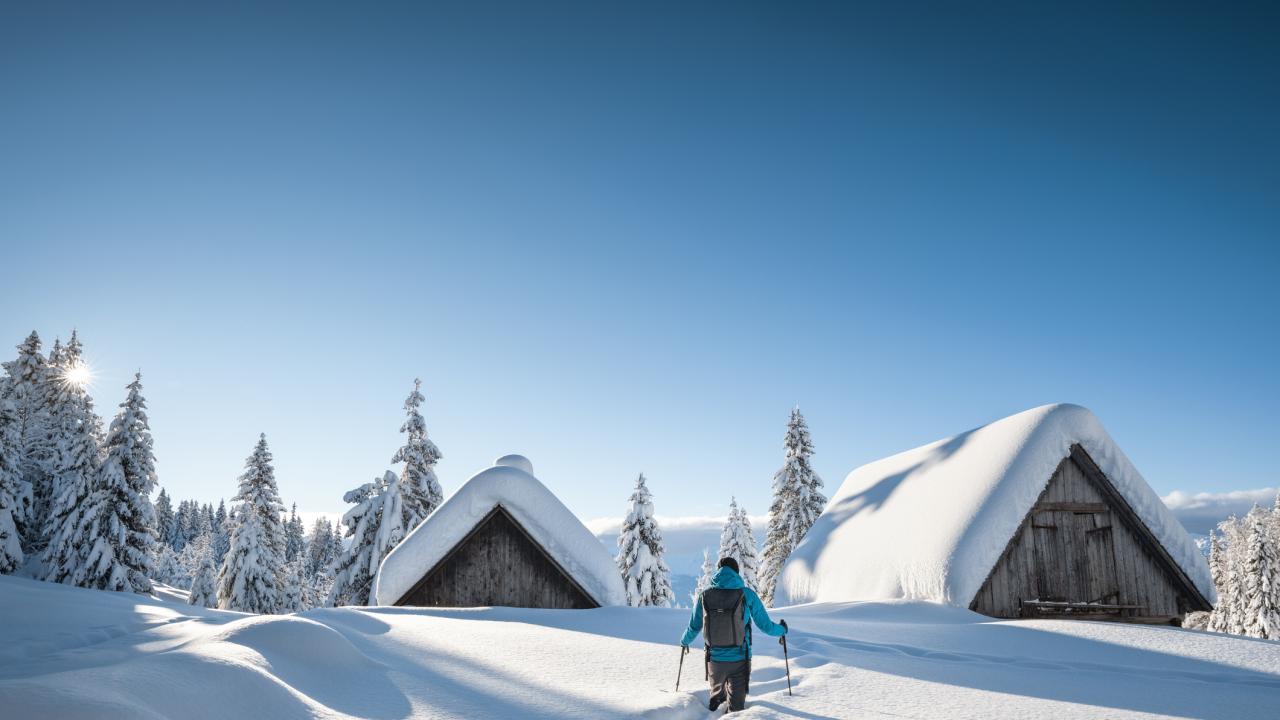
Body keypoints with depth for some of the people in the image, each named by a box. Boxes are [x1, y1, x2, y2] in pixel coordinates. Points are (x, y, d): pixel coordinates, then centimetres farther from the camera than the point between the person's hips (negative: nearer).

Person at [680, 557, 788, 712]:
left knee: (716, 695, 27)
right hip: (740, 660, -2)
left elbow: (694, 627, 6)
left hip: (714, 659, 2)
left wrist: (685, 641, 27)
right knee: (736, 704, 12)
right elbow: (765, 625, -3)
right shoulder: (747, 594, -8)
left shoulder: (706, 594, -2)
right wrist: (782, 629, 19)